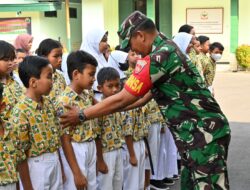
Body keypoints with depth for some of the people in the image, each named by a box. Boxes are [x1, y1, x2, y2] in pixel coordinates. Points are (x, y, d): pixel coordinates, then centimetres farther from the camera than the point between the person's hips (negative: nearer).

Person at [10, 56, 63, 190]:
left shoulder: (48, 104, 3)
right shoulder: (21, 111, -20)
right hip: (35, 168, -7)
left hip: (55, 163, 7)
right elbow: (20, 154, -17)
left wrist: (61, 166, 15)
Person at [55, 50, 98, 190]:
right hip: (75, 152, -8)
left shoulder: (87, 94, 2)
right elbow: (65, 140, -18)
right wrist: (76, 173, -18)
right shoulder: (65, 101, -20)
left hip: (91, 149, 8)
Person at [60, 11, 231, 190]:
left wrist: (80, 115, -5)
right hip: (202, 131, 10)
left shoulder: (157, 58, -20)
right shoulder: (168, 48, 11)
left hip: (204, 134, -10)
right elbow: (147, 94, 19)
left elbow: (121, 99, -15)